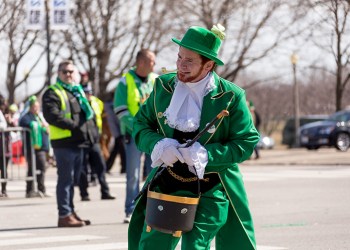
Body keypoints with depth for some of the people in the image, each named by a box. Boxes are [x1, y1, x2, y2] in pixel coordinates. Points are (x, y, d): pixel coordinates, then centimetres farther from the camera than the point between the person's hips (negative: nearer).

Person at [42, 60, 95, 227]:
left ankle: (70, 212, 20)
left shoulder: (78, 91, 22)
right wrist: (73, 126, -22)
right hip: (64, 142, -8)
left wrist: (90, 131, 10)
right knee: (66, 179, -9)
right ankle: (64, 215, -7)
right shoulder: (52, 93, -4)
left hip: (79, 142, 8)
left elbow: (89, 113, 29)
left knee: (73, 180, 13)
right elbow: (52, 115, -18)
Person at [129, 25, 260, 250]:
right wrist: (157, 145, -13)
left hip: (210, 192, -4)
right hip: (167, 187, 4)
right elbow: (141, 123, 10)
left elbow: (247, 142, -8)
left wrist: (206, 155, -21)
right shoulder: (164, 86, 2)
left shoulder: (230, 96, -9)